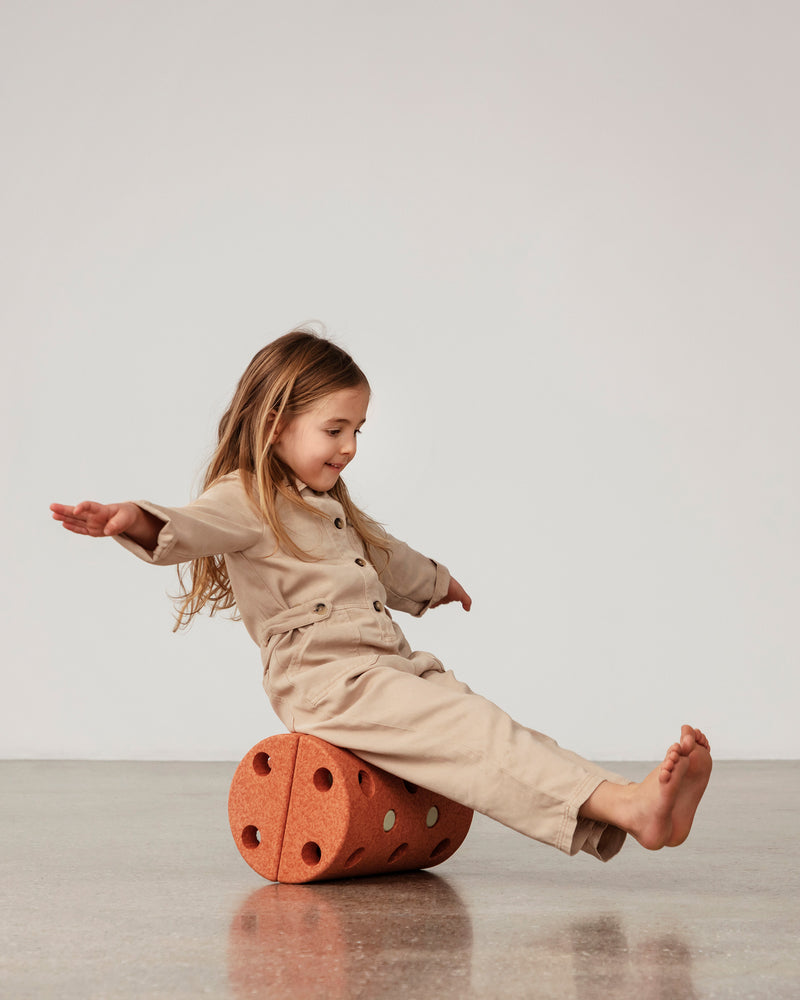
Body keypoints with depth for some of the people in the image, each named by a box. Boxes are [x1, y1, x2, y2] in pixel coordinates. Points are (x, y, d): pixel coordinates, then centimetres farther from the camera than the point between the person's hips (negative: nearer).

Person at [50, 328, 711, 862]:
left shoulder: (330, 506, 28)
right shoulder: (245, 501, -2)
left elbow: (386, 557, 46)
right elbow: (193, 527, -24)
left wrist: (435, 582, 64)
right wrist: (135, 521, -46)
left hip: (395, 666, 9)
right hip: (324, 681, -9)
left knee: (494, 738, -12)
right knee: (475, 733, -24)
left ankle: (625, 812, -26)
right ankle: (625, 804, -35)